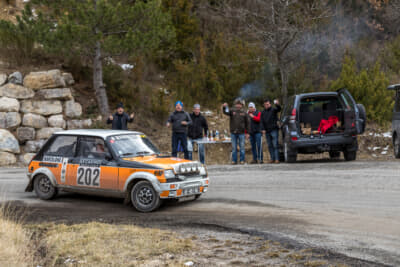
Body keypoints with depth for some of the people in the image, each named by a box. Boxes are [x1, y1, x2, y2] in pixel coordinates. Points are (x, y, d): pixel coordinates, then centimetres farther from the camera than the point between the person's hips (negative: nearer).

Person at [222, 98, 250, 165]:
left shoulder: (244, 113, 3)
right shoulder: (232, 111, 4)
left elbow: (247, 123, 5)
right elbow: (226, 112, -13)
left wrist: (247, 132, 2)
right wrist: (224, 107, -35)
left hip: (241, 133, 0)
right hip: (233, 132, 1)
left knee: (242, 147, 3)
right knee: (234, 147, 6)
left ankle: (242, 160, 11)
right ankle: (234, 160, 11)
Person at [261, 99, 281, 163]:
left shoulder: (273, 110, 1)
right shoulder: (263, 112, 15)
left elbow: (279, 109, -21)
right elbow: (262, 122, 12)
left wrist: (277, 104, -42)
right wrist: (263, 129, -2)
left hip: (274, 130, -5)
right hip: (267, 131, 5)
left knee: (275, 145, -9)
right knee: (270, 146, 5)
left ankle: (277, 159, -10)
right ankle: (272, 159, 8)